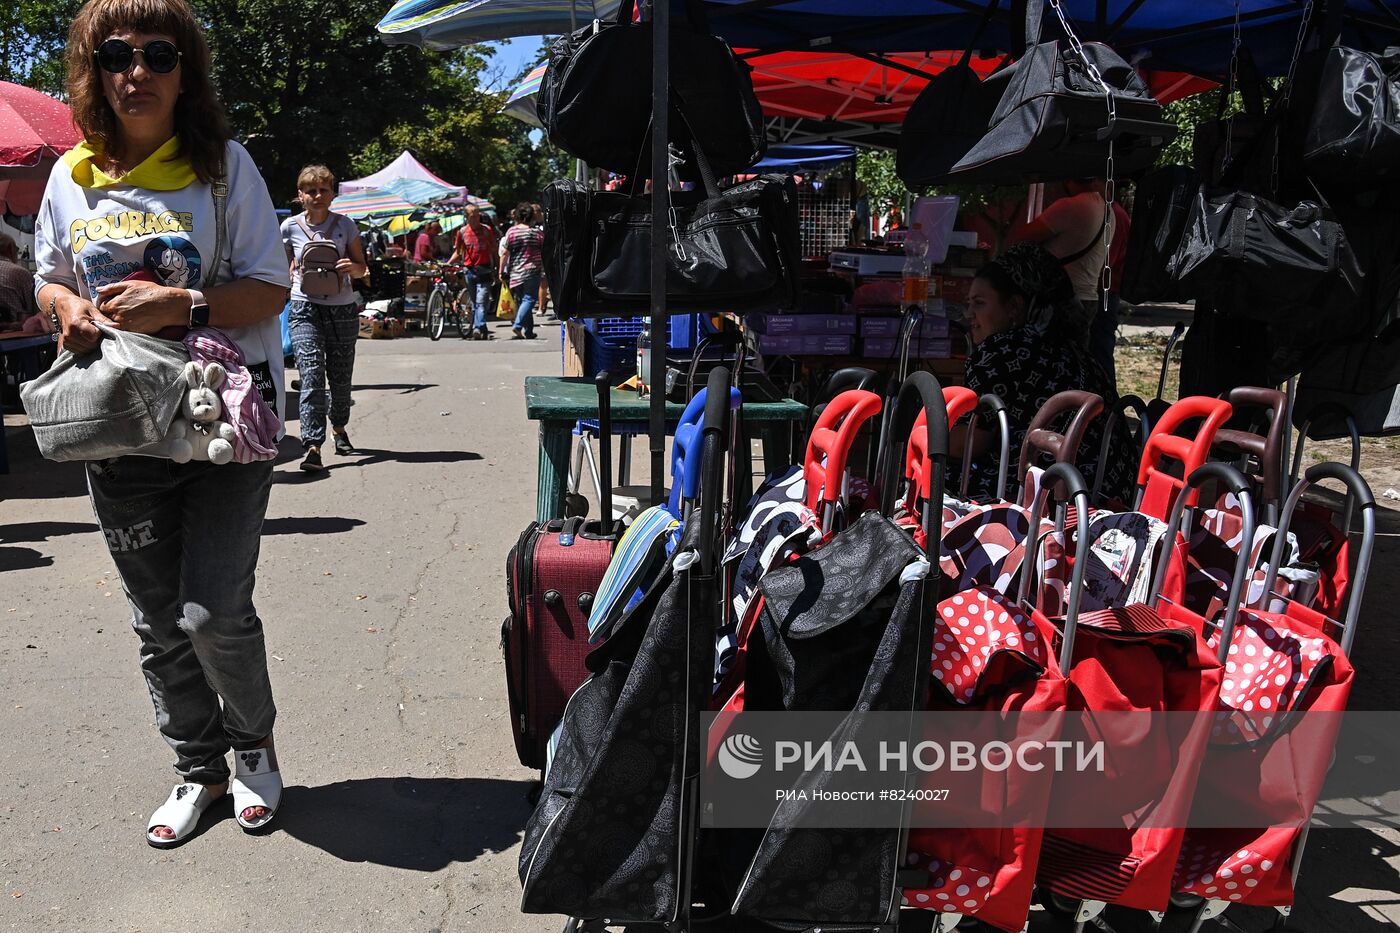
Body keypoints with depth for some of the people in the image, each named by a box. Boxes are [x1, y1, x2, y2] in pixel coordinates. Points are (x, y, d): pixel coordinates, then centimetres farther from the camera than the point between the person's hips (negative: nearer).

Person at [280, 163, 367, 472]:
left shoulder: (345, 224, 3)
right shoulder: (290, 227, 3)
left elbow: (362, 268, 9)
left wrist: (352, 267, -13)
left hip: (343, 309, 2)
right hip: (305, 308, -1)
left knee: (341, 377, 11)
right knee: (311, 374, -15)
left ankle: (339, 428, 38)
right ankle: (311, 447, -20)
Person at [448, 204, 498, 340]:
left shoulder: (487, 230, 3)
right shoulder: (462, 232, 8)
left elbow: (493, 251, 7)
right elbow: (457, 253, 14)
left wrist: (496, 270, 2)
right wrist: (448, 263, -3)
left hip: (484, 270, -3)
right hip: (469, 270, 3)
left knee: (481, 302, -16)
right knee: (475, 303, 8)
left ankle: (478, 329, -26)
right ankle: (483, 331, 15)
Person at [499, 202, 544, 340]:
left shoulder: (510, 232, 2)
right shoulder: (537, 232, 0)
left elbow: (504, 253, -1)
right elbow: (545, 253, 6)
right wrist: (546, 269, 19)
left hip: (515, 273, 3)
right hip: (532, 272, -3)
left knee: (521, 300, 12)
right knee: (529, 299, -4)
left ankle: (528, 332, 13)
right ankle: (517, 326, -24)